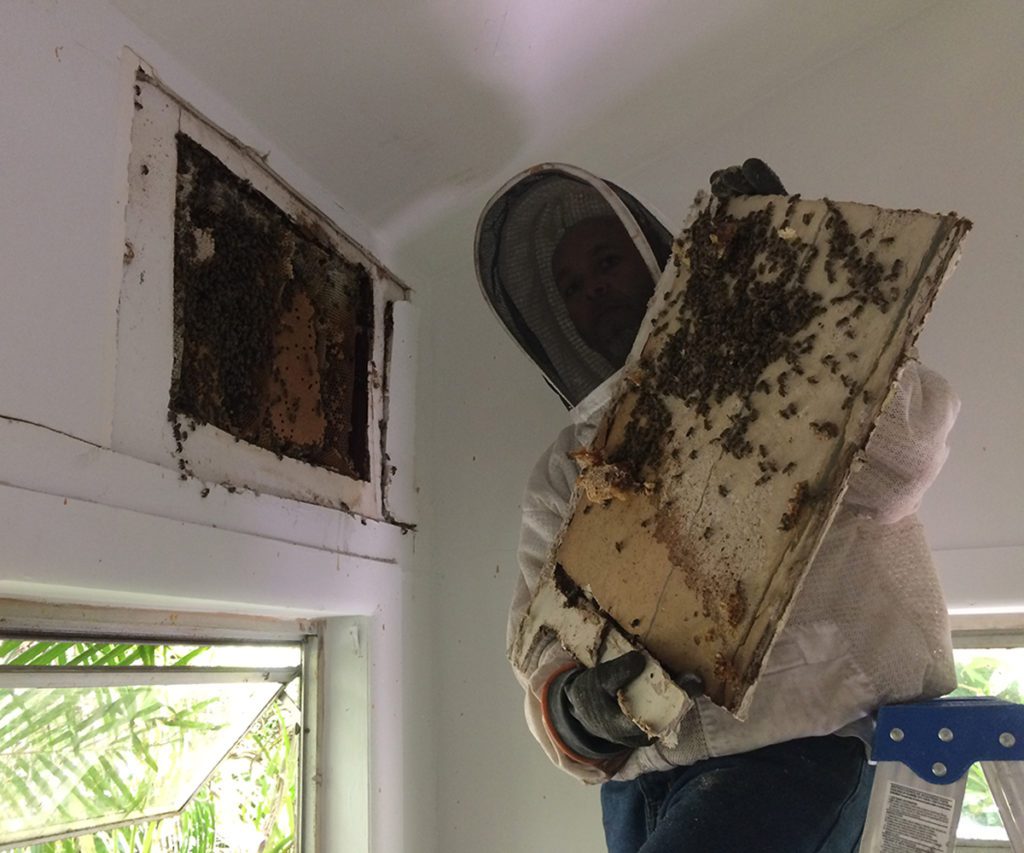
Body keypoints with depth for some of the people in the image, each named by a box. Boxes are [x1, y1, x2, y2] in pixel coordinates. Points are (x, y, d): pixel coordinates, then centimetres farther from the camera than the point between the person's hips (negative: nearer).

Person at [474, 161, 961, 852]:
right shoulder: (561, 472, 13)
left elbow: (900, 463, -14)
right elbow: (543, 646, 3)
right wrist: (577, 709, -20)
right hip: (637, 778, 5)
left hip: (789, 743, -4)